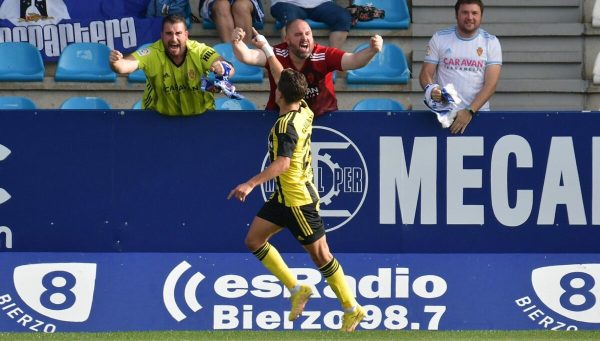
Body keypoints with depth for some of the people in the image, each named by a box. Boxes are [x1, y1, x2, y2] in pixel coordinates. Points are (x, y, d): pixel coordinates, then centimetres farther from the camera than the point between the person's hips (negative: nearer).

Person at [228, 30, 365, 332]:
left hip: (298, 199, -9)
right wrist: (267, 50, 28)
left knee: (320, 254, -2)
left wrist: (250, 184, -35)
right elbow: (283, 77, 19)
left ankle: (352, 308, 6)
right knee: (254, 239, 9)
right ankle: (296, 289, 11)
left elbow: (282, 164, -33)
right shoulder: (304, 112, 3)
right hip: (285, 196, 9)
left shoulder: (286, 126, -23)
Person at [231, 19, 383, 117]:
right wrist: (237, 44, -45)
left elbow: (353, 60, -26)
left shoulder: (324, 56, -16)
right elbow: (247, 56, -23)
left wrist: (371, 51, -46)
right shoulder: (277, 54, -14)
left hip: (322, 118, -1)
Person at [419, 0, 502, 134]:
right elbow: (426, 74, 9)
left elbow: (491, 83, -1)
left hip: (477, 113, 0)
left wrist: (470, 112, -13)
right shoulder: (439, 39, 9)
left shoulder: (491, 42, 7)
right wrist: (432, 90, -14)